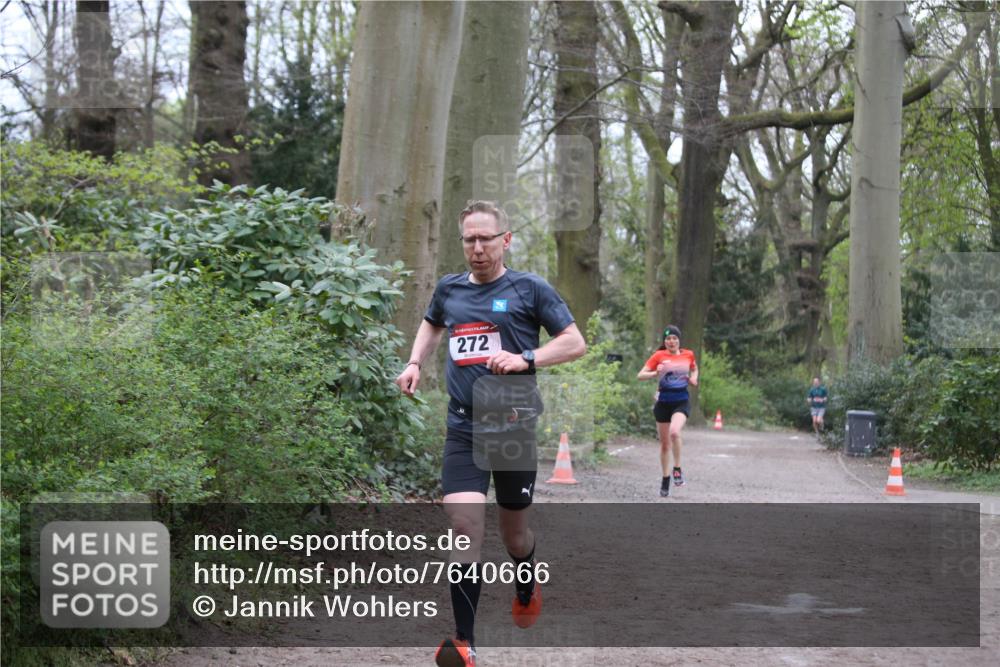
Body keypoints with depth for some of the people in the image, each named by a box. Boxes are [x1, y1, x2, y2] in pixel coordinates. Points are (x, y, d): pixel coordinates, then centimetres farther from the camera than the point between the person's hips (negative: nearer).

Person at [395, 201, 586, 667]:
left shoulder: (529, 289, -2)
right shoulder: (449, 289, 9)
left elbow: (575, 343, -2)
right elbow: (431, 325, 32)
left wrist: (526, 359, -17)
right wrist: (415, 363, 14)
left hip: (514, 425, -2)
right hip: (463, 428, 2)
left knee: (513, 530, 11)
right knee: (464, 524, -15)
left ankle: (527, 590, 46)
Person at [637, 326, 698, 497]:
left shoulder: (688, 355, 4)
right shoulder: (659, 356, -2)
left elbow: (694, 369, 27)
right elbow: (640, 375, -3)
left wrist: (693, 379, 6)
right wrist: (656, 373, -21)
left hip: (681, 401, -1)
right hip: (663, 402, 1)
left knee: (674, 432, -28)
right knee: (664, 443, 7)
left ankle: (677, 469, -9)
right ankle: (665, 479, 23)